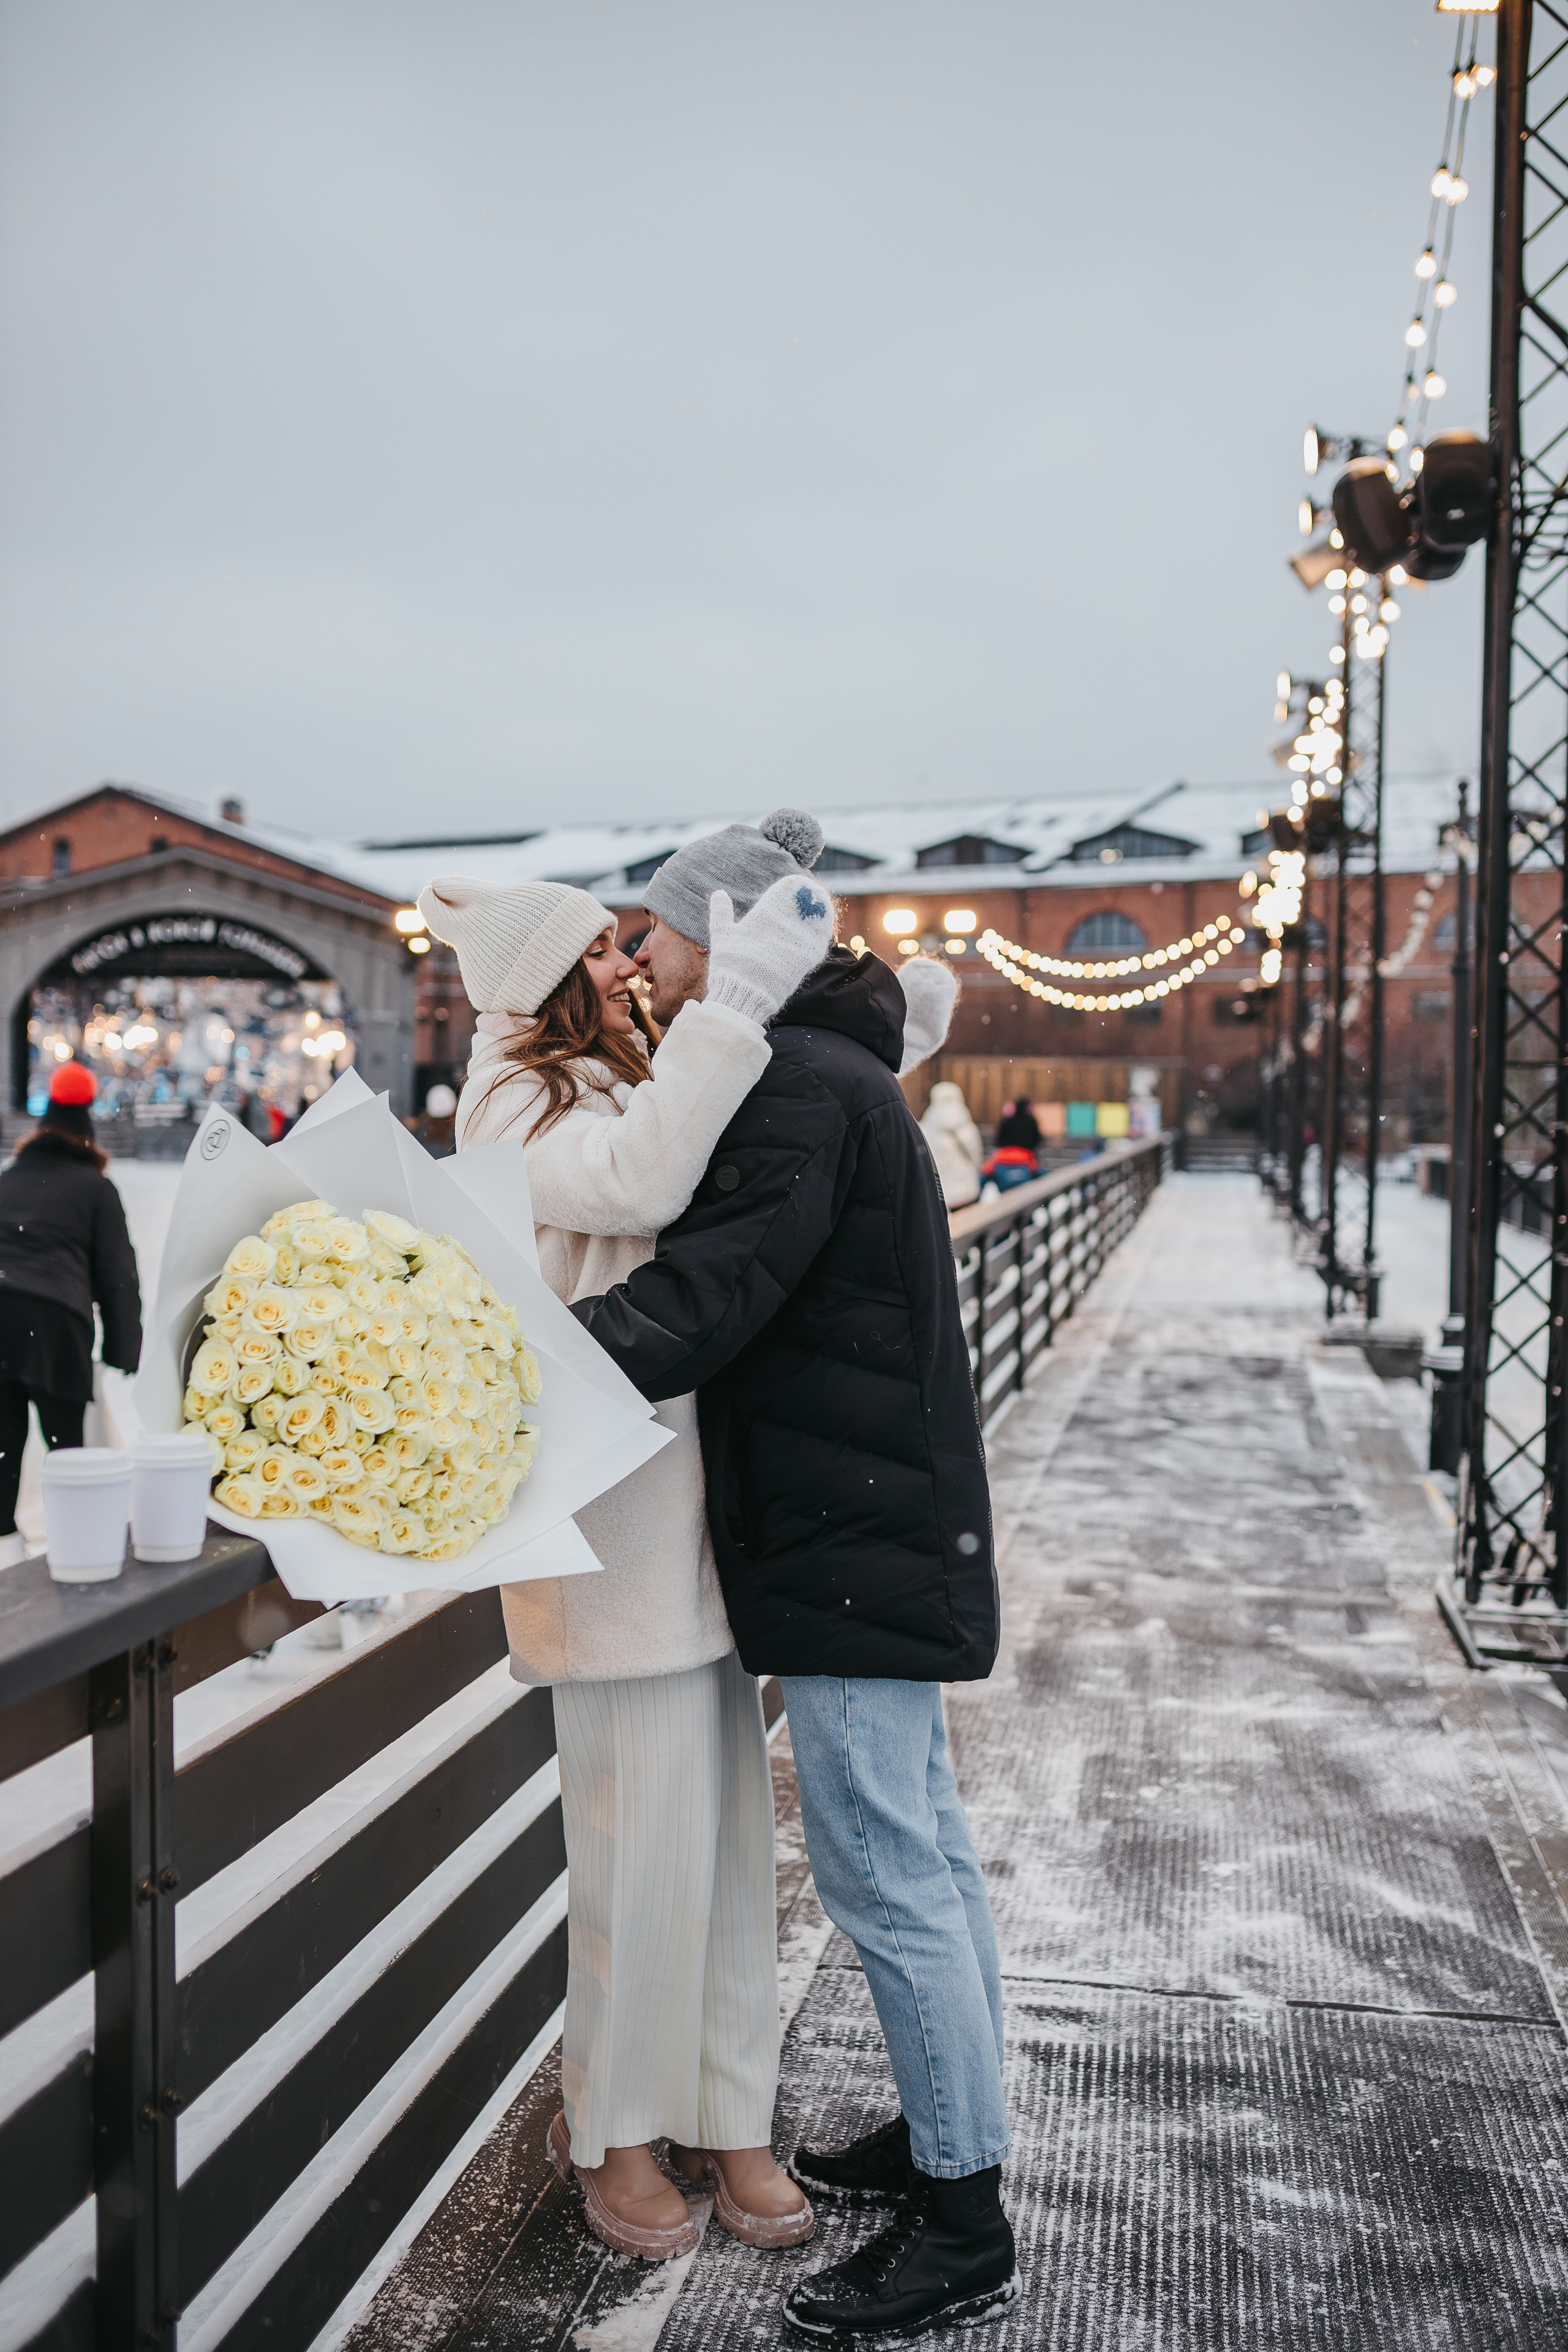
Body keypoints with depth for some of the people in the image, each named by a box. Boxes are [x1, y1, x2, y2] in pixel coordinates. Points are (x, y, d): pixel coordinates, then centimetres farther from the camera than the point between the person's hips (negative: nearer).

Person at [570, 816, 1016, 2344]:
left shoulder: (798, 1088, -16)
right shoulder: (829, 1074, 19)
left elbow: (707, 1297, -28)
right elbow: (726, 1275, 15)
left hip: (856, 1543, -11)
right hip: (885, 1530, 11)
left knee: (879, 1870, -2)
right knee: (920, 1849, 18)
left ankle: (965, 2227, 12)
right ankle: (944, 2135, 33)